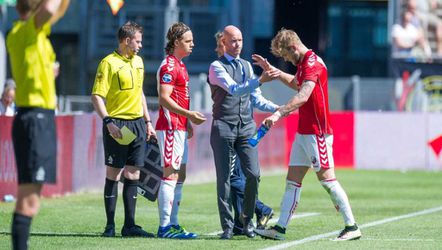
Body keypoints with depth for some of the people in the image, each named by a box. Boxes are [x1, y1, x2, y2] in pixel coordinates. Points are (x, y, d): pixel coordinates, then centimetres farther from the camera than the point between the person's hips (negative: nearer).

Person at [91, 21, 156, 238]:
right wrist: (108, 122, -23)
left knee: (133, 175, 5)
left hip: (137, 124, 7)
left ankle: (129, 225, 8)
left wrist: (147, 121, 21)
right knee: (113, 174, -2)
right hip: (117, 124, -7)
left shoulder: (138, 61, 15)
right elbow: (97, 96, -13)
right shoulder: (109, 63, -8)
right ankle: (110, 226, 3)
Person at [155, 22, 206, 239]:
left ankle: (172, 223, 15)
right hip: (170, 126, -10)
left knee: (179, 175, 11)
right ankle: (165, 227, -11)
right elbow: (164, 98, -21)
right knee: (171, 174, -11)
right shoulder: (168, 66, -13)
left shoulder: (179, 65, 18)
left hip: (179, 127, 10)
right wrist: (189, 114, -26)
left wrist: (187, 122, 22)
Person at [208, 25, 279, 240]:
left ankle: (247, 220, 11)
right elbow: (233, 89, -19)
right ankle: (227, 226, 1)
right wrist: (260, 80, -29)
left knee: (253, 174, -6)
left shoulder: (246, 66, 17)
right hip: (224, 126, -5)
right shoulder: (217, 67, -2)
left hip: (246, 127, 5)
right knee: (224, 178, -4)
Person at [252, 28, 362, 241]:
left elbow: (302, 96, -31)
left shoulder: (313, 64, -16)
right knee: (292, 181, 6)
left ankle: (352, 227, -4)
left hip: (317, 133, -10)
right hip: (303, 133, 10)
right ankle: (280, 228, 6)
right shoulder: (303, 64, 16)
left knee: (327, 179, -8)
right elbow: (295, 83, 39)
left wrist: (279, 114, -41)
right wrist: (271, 69, 33)